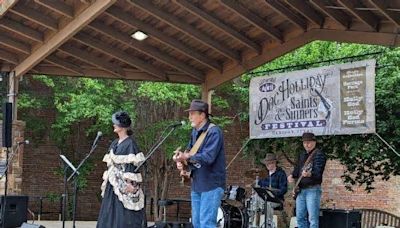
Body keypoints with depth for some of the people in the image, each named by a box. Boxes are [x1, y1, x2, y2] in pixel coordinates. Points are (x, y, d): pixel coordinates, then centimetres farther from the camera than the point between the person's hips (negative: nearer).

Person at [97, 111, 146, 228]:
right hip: (113, 184, 9)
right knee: (110, 214, 8)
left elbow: (133, 165, -16)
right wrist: (105, 180, 16)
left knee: (124, 215, -7)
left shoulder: (130, 143, -10)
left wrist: (129, 183, -21)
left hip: (124, 184, -9)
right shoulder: (114, 143, 15)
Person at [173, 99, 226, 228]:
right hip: (196, 185, 9)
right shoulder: (195, 132, 12)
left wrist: (187, 157, -20)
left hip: (211, 185, -9)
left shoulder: (214, 132, -14)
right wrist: (181, 161, 0)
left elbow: (208, 157, -24)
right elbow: (190, 152, 20)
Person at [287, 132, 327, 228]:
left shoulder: (319, 154, -7)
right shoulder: (302, 155, 18)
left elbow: (318, 172, -20)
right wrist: (292, 176, 6)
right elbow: (297, 169, 27)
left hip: (313, 189, -8)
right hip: (300, 190, 8)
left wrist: (309, 174, -40)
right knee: (300, 217, 9)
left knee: (313, 218, -12)